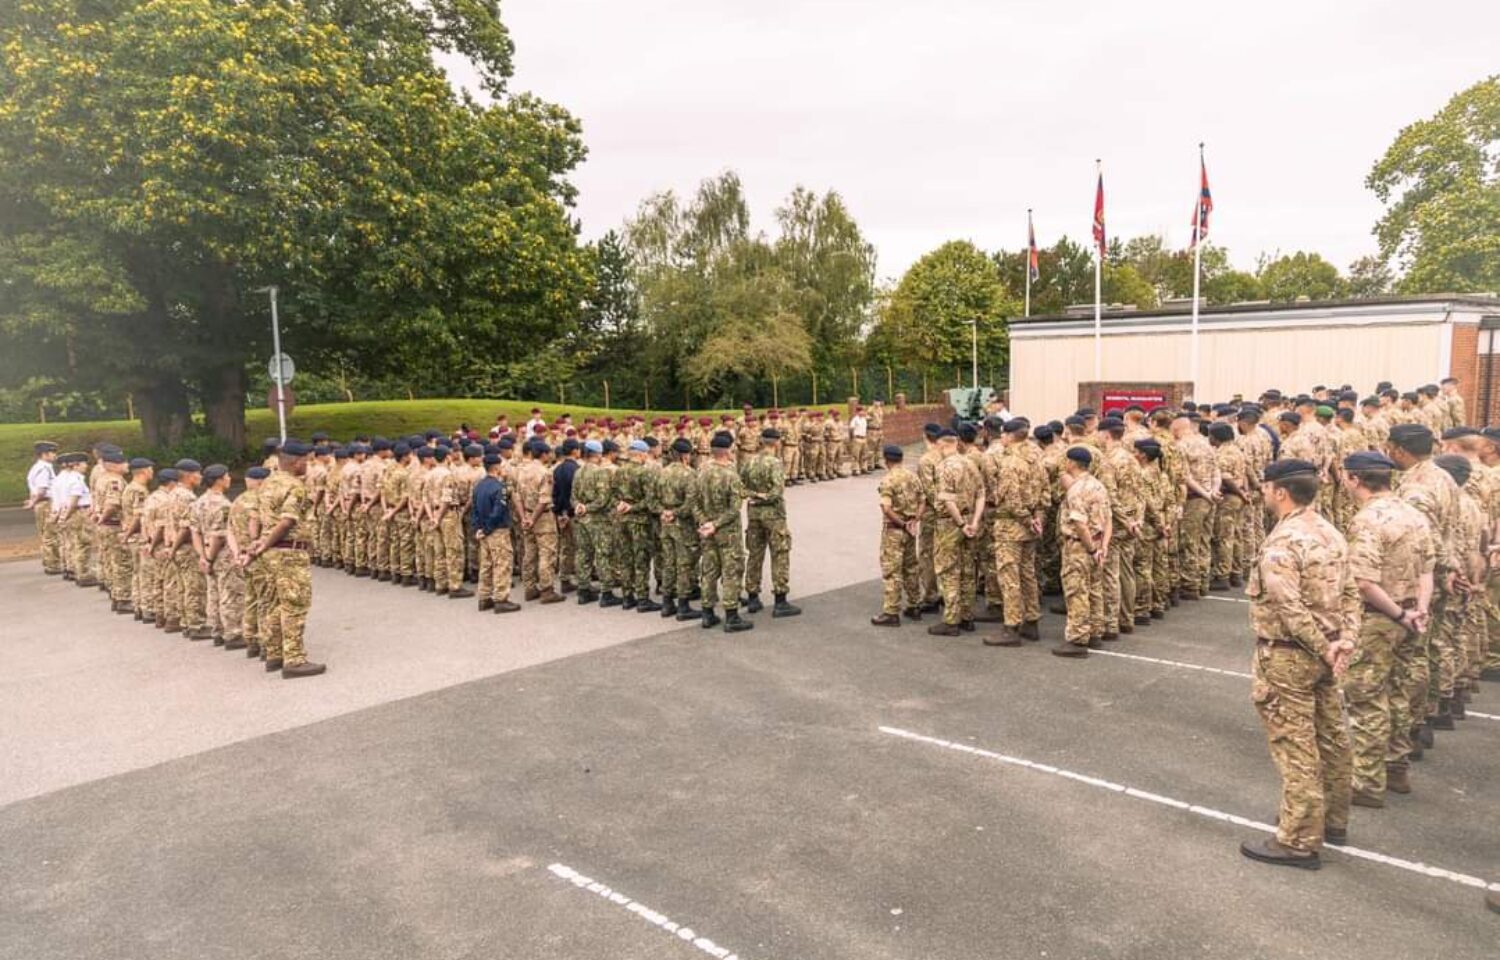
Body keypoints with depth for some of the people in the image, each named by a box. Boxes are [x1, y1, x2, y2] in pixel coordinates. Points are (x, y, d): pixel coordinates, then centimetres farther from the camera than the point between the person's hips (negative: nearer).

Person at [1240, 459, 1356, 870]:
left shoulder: (1281, 543, -21)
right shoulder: (1331, 533, 8)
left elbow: (1289, 609, -25)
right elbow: (1350, 592, 7)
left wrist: (1323, 648, -15)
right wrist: (1345, 640, -2)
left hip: (1288, 655, -9)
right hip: (1321, 652, 9)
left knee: (1296, 748, -1)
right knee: (1330, 738, 19)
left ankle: (1299, 840, 8)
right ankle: (1333, 820, 35)